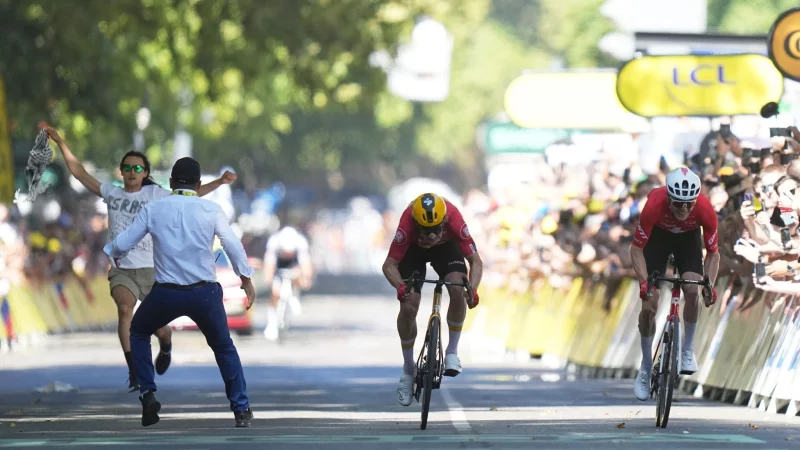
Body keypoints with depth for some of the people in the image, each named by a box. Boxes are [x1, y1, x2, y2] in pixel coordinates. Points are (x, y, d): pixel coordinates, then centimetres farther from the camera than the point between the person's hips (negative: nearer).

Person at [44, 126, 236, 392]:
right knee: (125, 308, -28)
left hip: (151, 269, 0)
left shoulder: (155, 194, 1)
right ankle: (134, 371, -25)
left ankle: (165, 347, 42)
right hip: (121, 269, 0)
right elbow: (78, 172, 9)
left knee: (159, 328, 3)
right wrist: (60, 143, 6)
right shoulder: (111, 193, 6)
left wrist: (219, 182, -9)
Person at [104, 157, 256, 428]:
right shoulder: (211, 210, -1)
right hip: (204, 293, 0)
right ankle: (241, 409, 17)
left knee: (138, 333, 28)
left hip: (166, 293, 0)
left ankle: (148, 395, 15)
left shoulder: (153, 209, 0)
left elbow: (122, 244, 2)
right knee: (223, 347, 22)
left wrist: (110, 251, 25)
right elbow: (233, 246, -5)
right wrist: (247, 281, 7)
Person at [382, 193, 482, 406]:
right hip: (414, 249, -1)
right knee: (408, 307, -14)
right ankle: (408, 370, 6)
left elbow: (475, 261, -31)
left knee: (458, 290, -27)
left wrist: (472, 289, -49)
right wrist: (400, 286, -55)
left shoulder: (453, 219, -38)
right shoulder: (408, 224, -39)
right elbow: (389, 264, -34)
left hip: (446, 246, 1)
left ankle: (452, 351, -7)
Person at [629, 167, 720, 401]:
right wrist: (644, 282, -40)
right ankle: (645, 368, 6)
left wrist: (710, 284, -34)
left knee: (693, 291, -24)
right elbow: (636, 249, -26)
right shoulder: (654, 206, -39)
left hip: (688, 237, 1)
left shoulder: (705, 210, -34)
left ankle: (687, 350, -2)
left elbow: (713, 253, -19)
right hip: (658, 235, -1)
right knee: (649, 304, -10)